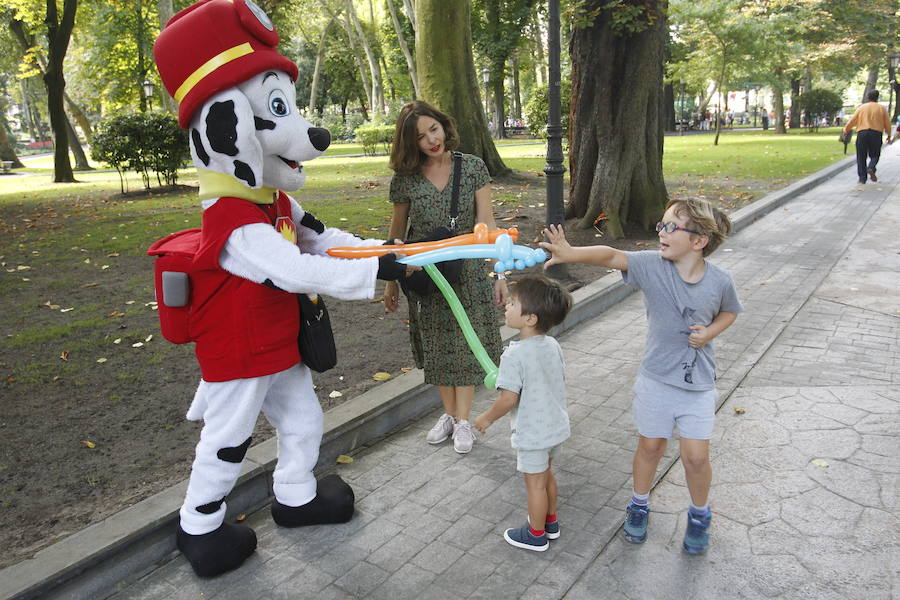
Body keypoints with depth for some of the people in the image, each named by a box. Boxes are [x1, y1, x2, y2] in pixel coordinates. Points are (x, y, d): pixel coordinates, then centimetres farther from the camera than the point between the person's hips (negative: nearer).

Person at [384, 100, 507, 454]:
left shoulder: (473, 167, -6)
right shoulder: (405, 177, -4)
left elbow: (486, 223, -5)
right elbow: (397, 232, 5)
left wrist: (500, 272, -10)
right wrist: (391, 282, 9)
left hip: (467, 271, -1)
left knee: (466, 343, 6)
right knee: (436, 346, 11)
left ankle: (463, 420, 21)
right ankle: (449, 414, 30)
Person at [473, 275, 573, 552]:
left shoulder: (514, 355, -28)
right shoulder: (553, 345, -5)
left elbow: (508, 399, -26)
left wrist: (486, 418, -9)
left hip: (532, 433, -7)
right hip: (556, 425, 8)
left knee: (535, 483, 11)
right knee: (546, 473, 26)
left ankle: (536, 534, 30)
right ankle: (550, 521, 44)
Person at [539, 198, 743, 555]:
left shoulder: (720, 281, -10)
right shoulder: (652, 266, -14)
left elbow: (730, 311, 10)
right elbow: (612, 256, -30)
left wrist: (710, 332, -10)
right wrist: (571, 253, -47)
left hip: (698, 382, 0)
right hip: (656, 378, 0)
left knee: (696, 456, 5)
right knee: (650, 446, 14)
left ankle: (699, 515, 35)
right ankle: (639, 506, 40)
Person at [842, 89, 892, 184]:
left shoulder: (861, 107, 8)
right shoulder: (882, 108, 8)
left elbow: (852, 120, 6)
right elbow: (887, 123, 11)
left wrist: (845, 130, 20)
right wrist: (888, 135, 23)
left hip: (862, 133, 0)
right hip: (876, 134, 0)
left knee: (861, 157, 4)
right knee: (874, 155, 12)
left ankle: (862, 178, 1)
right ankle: (871, 169, -19)